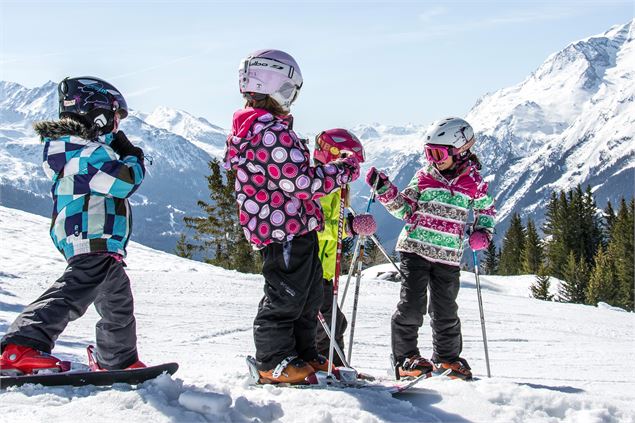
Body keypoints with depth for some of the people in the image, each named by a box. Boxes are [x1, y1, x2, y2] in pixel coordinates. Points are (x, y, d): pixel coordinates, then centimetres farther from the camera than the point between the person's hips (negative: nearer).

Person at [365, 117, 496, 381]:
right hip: (416, 248, -1)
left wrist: (482, 232, 1)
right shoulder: (424, 176, 4)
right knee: (412, 305, -7)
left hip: (449, 257, 1)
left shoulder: (474, 182, 3)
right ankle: (405, 358, 3)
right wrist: (384, 190, -8)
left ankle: (447, 359, 24)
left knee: (446, 311, 7)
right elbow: (404, 208, 5)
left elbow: (487, 209, 18)